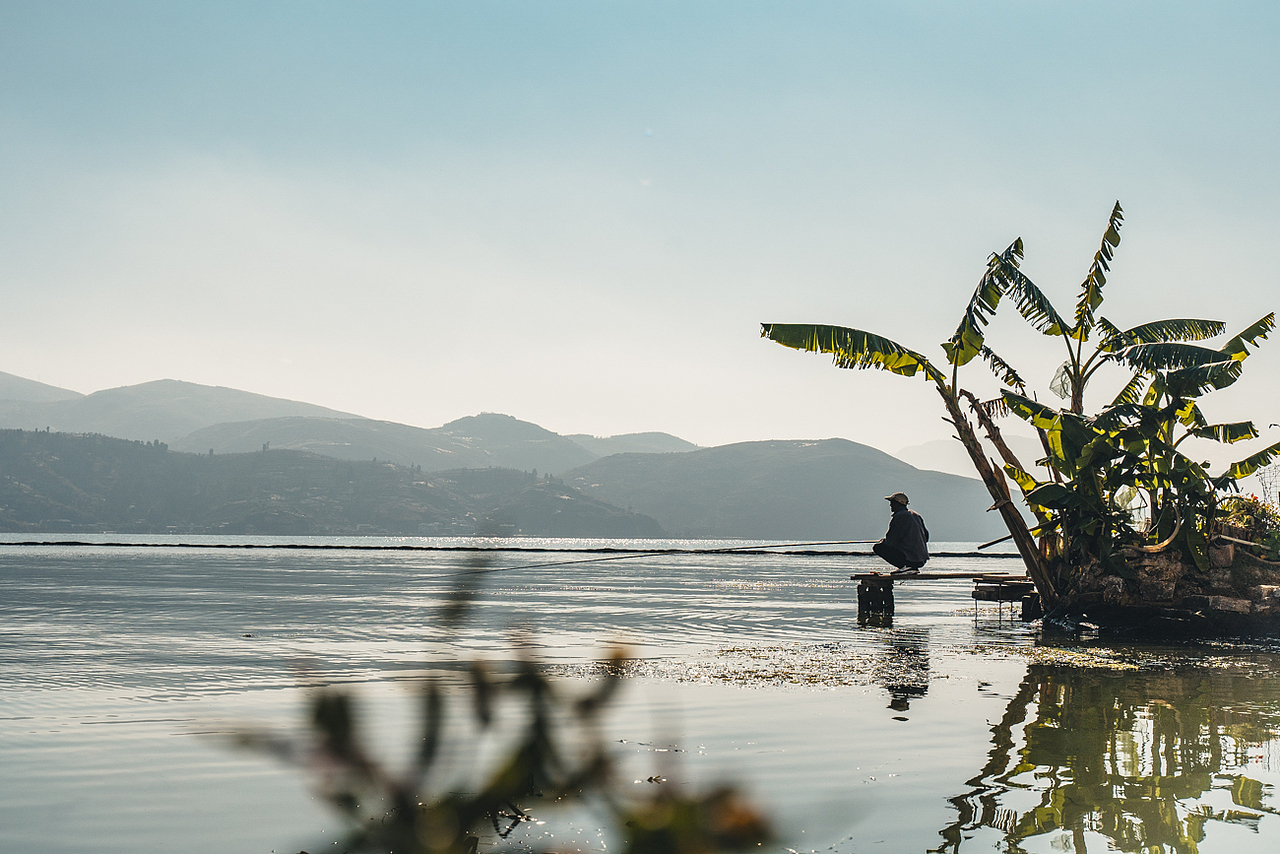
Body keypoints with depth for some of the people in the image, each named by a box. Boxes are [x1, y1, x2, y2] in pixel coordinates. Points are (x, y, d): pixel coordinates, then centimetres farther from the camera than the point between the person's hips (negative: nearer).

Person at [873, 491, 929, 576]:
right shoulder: (915, 515, 16)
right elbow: (926, 536, 21)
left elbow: (890, 541, -12)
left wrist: (882, 542, 10)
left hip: (909, 558, -9)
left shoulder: (898, 517, -10)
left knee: (877, 547, -5)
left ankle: (905, 567, -12)